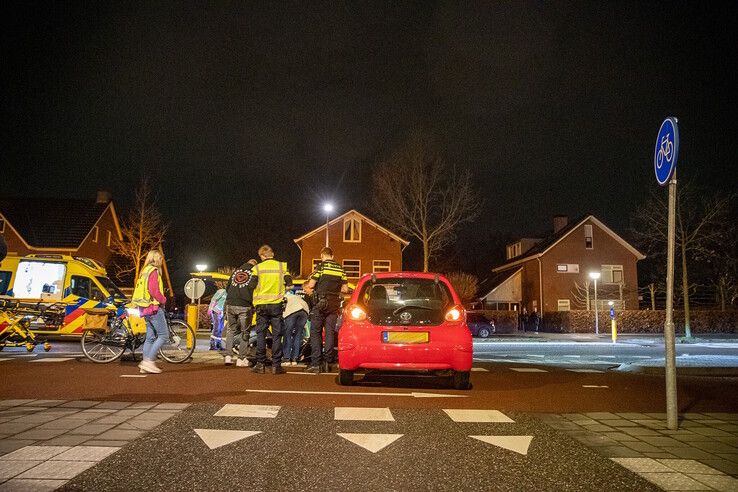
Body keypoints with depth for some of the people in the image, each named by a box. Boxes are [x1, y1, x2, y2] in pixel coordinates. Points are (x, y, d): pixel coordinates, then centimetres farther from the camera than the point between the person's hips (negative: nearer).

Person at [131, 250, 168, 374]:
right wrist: (163, 300, -6)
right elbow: (154, 290, -22)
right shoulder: (153, 271, -11)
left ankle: (145, 365, 11)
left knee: (150, 337, 11)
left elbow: (142, 290, 20)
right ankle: (149, 361, -10)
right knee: (163, 335, -7)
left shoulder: (144, 271, 19)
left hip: (146, 309, 10)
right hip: (154, 308, -10)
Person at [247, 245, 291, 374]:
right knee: (276, 335, 3)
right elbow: (289, 281, -1)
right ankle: (276, 365, 2)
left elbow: (251, 285, -7)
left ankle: (260, 364, 6)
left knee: (261, 334, 7)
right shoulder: (282, 266, 1)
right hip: (277, 304, 0)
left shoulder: (258, 268, -1)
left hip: (261, 304, 0)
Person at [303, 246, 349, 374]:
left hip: (321, 302, -4)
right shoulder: (340, 269, 9)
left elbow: (311, 285, -7)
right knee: (330, 332, 8)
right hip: (334, 304, 4)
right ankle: (327, 362, 9)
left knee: (315, 332, 1)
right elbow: (345, 289, 9)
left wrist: (306, 288, 15)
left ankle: (315, 363, -4)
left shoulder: (320, 266, -5)